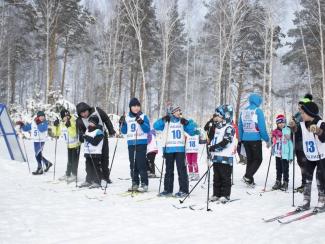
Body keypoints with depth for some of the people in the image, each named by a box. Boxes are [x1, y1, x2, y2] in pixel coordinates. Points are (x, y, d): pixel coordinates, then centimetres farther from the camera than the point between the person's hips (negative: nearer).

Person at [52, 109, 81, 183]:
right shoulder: (61, 124, 0)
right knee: (69, 160, 17)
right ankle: (67, 174, 28)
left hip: (75, 144, -7)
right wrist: (55, 126, -5)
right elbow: (56, 133, 8)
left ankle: (74, 175, 10)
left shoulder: (73, 122, -21)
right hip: (69, 145, 7)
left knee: (74, 160, 0)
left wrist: (69, 127, -42)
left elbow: (74, 134, -33)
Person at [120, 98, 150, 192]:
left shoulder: (143, 116, -1)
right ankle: (135, 183, 16)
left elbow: (147, 129, -9)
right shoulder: (127, 118, 12)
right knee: (132, 164, 8)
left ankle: (144, 184, -3)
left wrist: (141, 123, -23)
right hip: (131, 143, 5)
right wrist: (122, 124, -3)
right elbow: (124, 131, 15)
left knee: (141, 164, -8)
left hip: (141, 143, -5)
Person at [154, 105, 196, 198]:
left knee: (181, 169, -5)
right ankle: (168, 189, 18)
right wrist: (163, 120, -18)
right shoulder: (166, 122, 4)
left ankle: (183, 190, 0)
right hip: (169, 149, 0)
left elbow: (191, 132, 7)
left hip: (180, 149, 0)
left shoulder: (182, 122, 9)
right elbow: (156, 126, -8)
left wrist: (187, 123, -7)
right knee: (169, 170, 9)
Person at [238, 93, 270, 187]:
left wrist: (241, 139, 18)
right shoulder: (258, 111, -10)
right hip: (255, 139, -6)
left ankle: (249, 180, 15)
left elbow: (240, 126, 11)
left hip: (245, 140, 6)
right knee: (258, 159, 5)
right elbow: (262, 127, -12)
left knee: (250, 159, 16)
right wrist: (267, 139, -4)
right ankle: (248, 176, -11)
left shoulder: (243, 111, 7)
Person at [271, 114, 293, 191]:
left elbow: (291, 143, -9)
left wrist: (291, 155, -11)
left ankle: (285, 183, 15)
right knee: (278, 169, 15)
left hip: (285, 154, -5)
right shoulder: (275, 131, 5)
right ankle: (278, 182, 25)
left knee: (285, 170, 4)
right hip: (277, 154, 5)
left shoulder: (288, 131, -9)